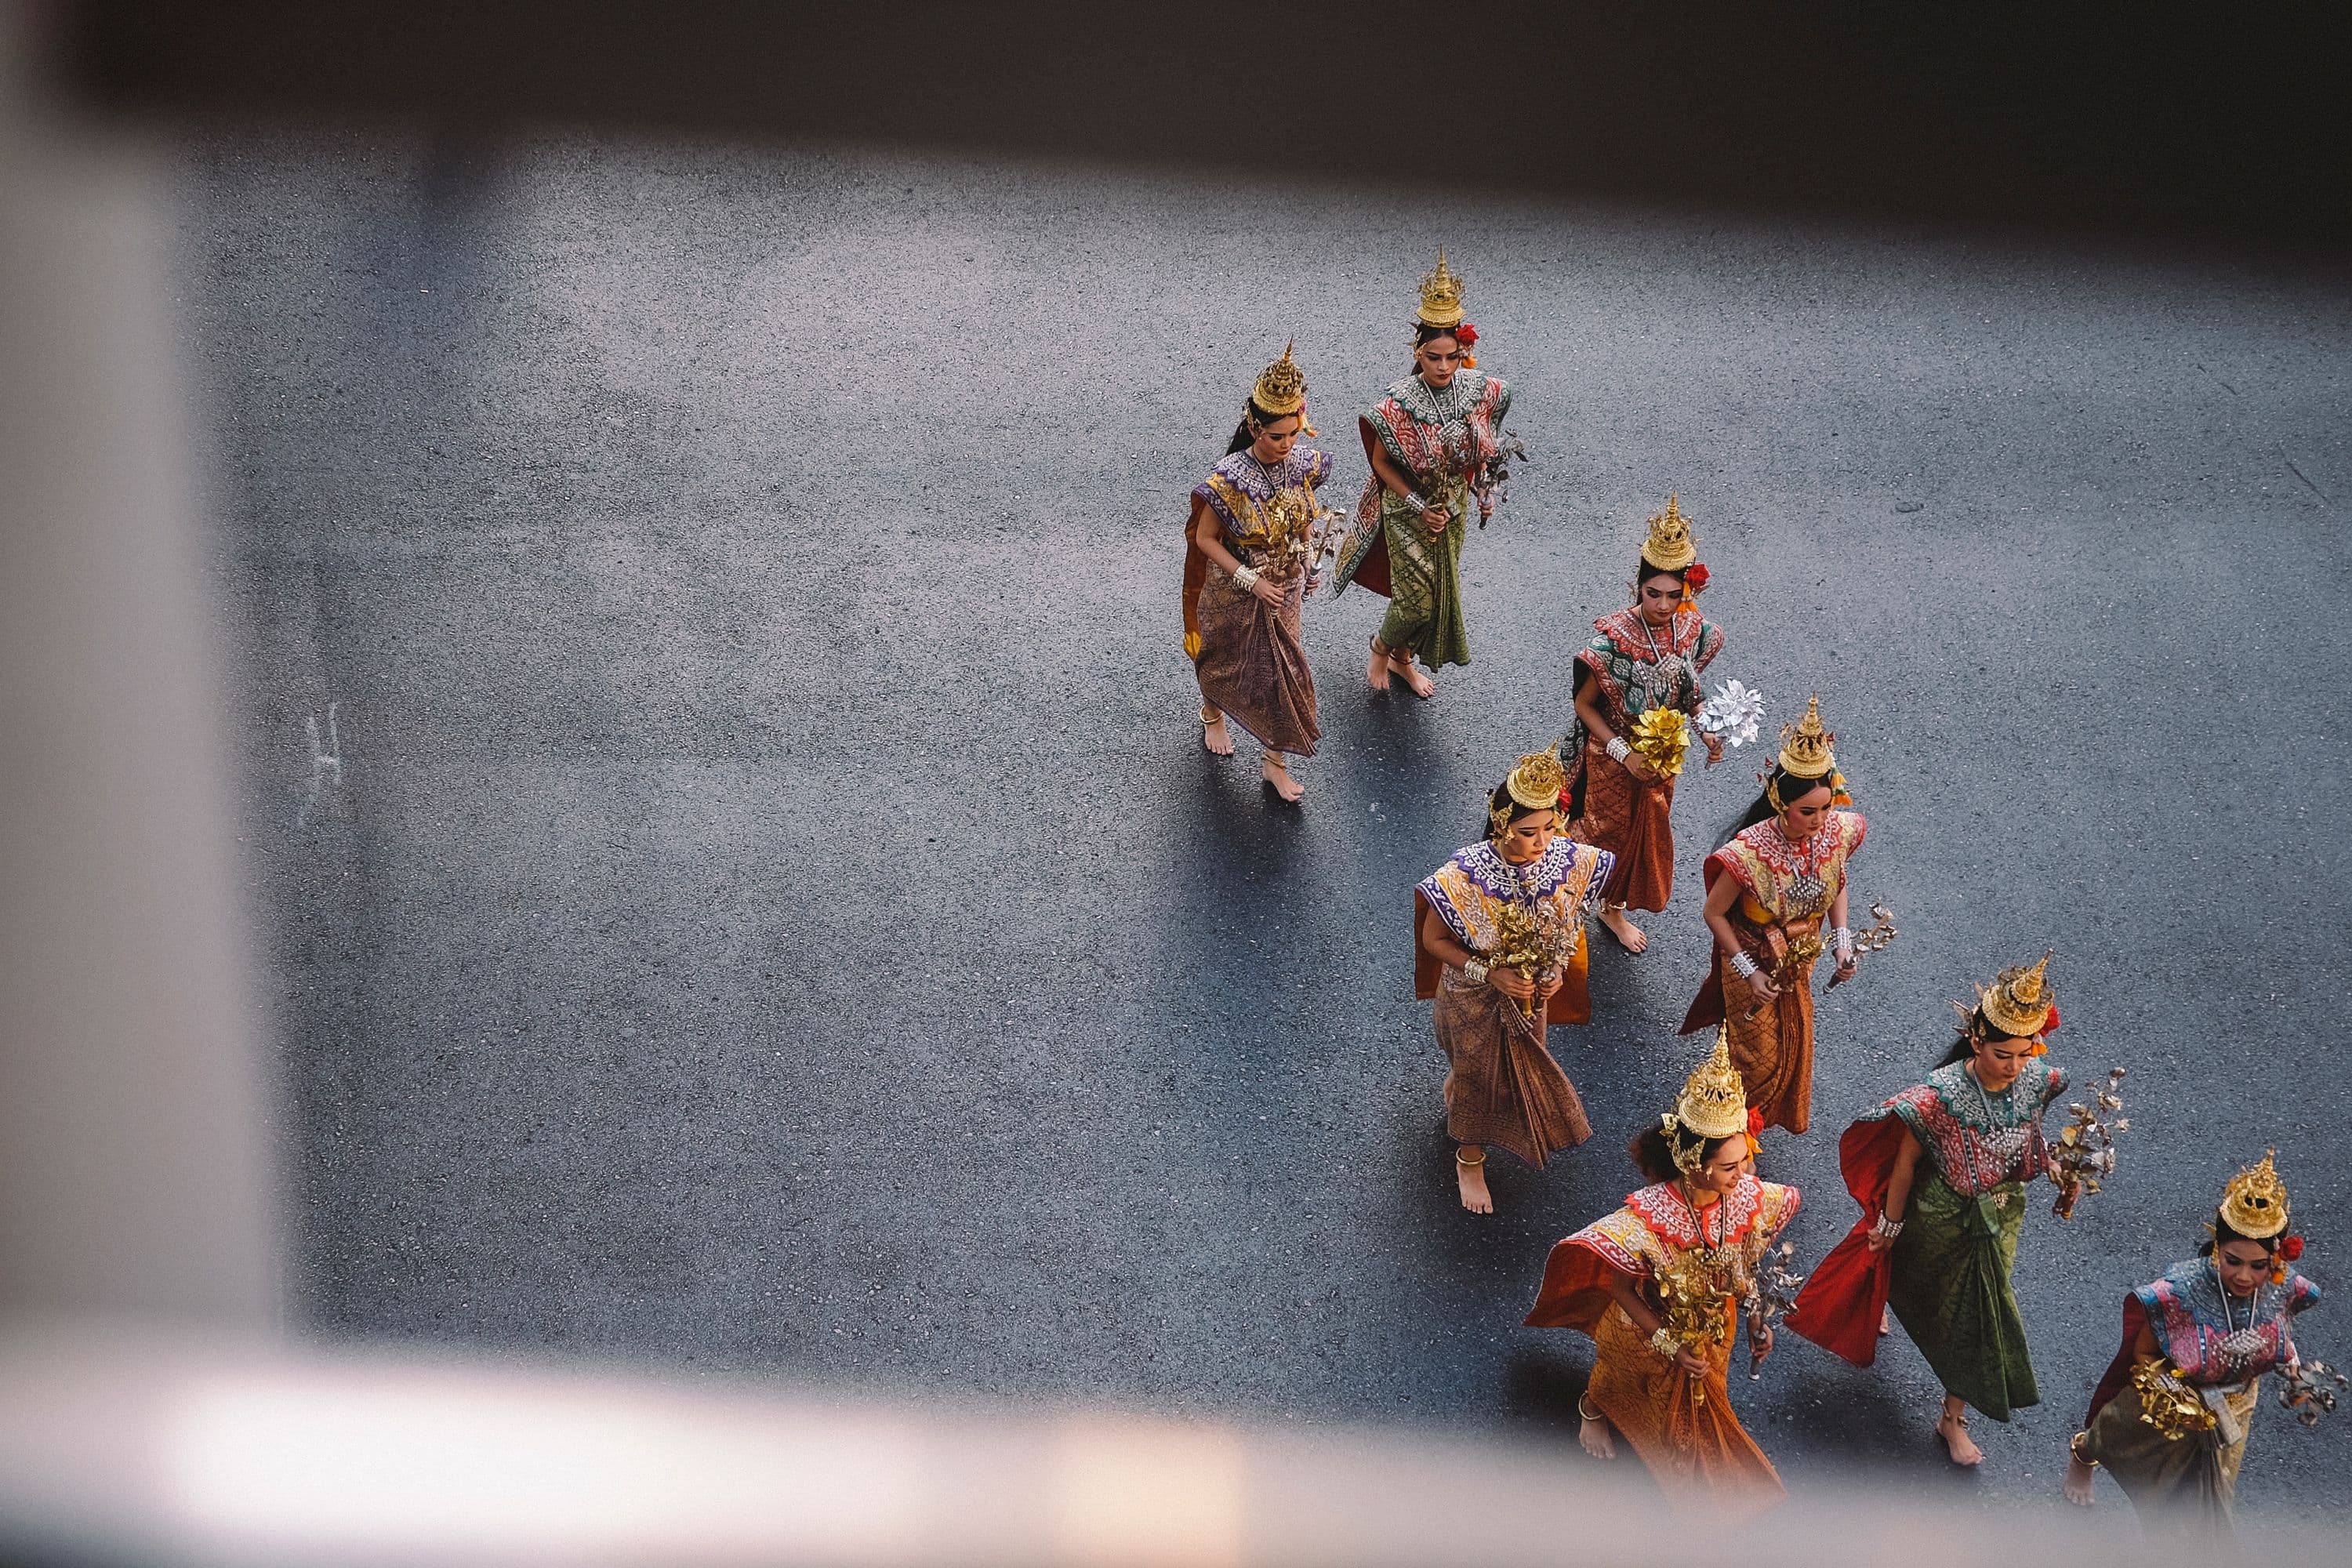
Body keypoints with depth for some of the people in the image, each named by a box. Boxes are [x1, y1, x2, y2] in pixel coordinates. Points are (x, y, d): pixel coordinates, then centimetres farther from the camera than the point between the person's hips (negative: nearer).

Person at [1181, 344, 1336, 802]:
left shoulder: (1303, 464, -15)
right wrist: (1252, 581, -20)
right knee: (1225, 658, 21)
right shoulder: (1231, 478, -29)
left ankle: (1275, 763, 23)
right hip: (1234, 589, -3)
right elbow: (1205, 538, -19)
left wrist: (1304, 569, 8)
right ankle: (1212, 717, 53)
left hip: (1284, 588, 3)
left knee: (1283, 670, 9)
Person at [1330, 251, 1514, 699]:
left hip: (1454, 506, 4)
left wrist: (1465, 487, 3)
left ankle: (1403, 658, 44)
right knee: (1417, 599, -2)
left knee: (1441, 591, 18)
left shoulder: (1480, 389, -15)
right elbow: (1381, 464, -14)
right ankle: (1382, 647, 31)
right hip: (1407, 509, -4)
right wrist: (1420, 507, -16)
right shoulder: (1399, 404, -27)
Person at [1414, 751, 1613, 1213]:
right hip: (1475, 996, -4)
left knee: (1523, 1066, 30)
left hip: (1533, 992, 4)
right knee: (1477, 1075, 19)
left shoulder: (1570, 860, -24)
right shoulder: (1465, 876, -35)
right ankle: (1469, 1161, 48)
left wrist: (1558, 969, -16)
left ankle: (1456, 1085, 64)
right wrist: (1491, 973, -26)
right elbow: (1434, 939, -19)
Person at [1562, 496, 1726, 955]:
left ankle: (1615, 908, 47)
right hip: (1612, 753, -5)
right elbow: (1584, 704, -19)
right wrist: (1625, 753, -24)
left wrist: (1707, 729, -11)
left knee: (1648, 829, 22)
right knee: (1611, 826, 16)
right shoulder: (1614, 637, -30)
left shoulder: (1692, 630, -16)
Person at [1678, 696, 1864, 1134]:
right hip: (1753, 959, -5)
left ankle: (1781, 1114, 59)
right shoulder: (1751, 852, -38)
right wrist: (1749, 971, -21)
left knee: (1794, 1039, 28)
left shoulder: (1838, 832, -23)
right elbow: (1714, 913, -22)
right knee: (1758, 1051, 16)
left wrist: (1842, 940, -10)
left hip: (1801, 956, 5)